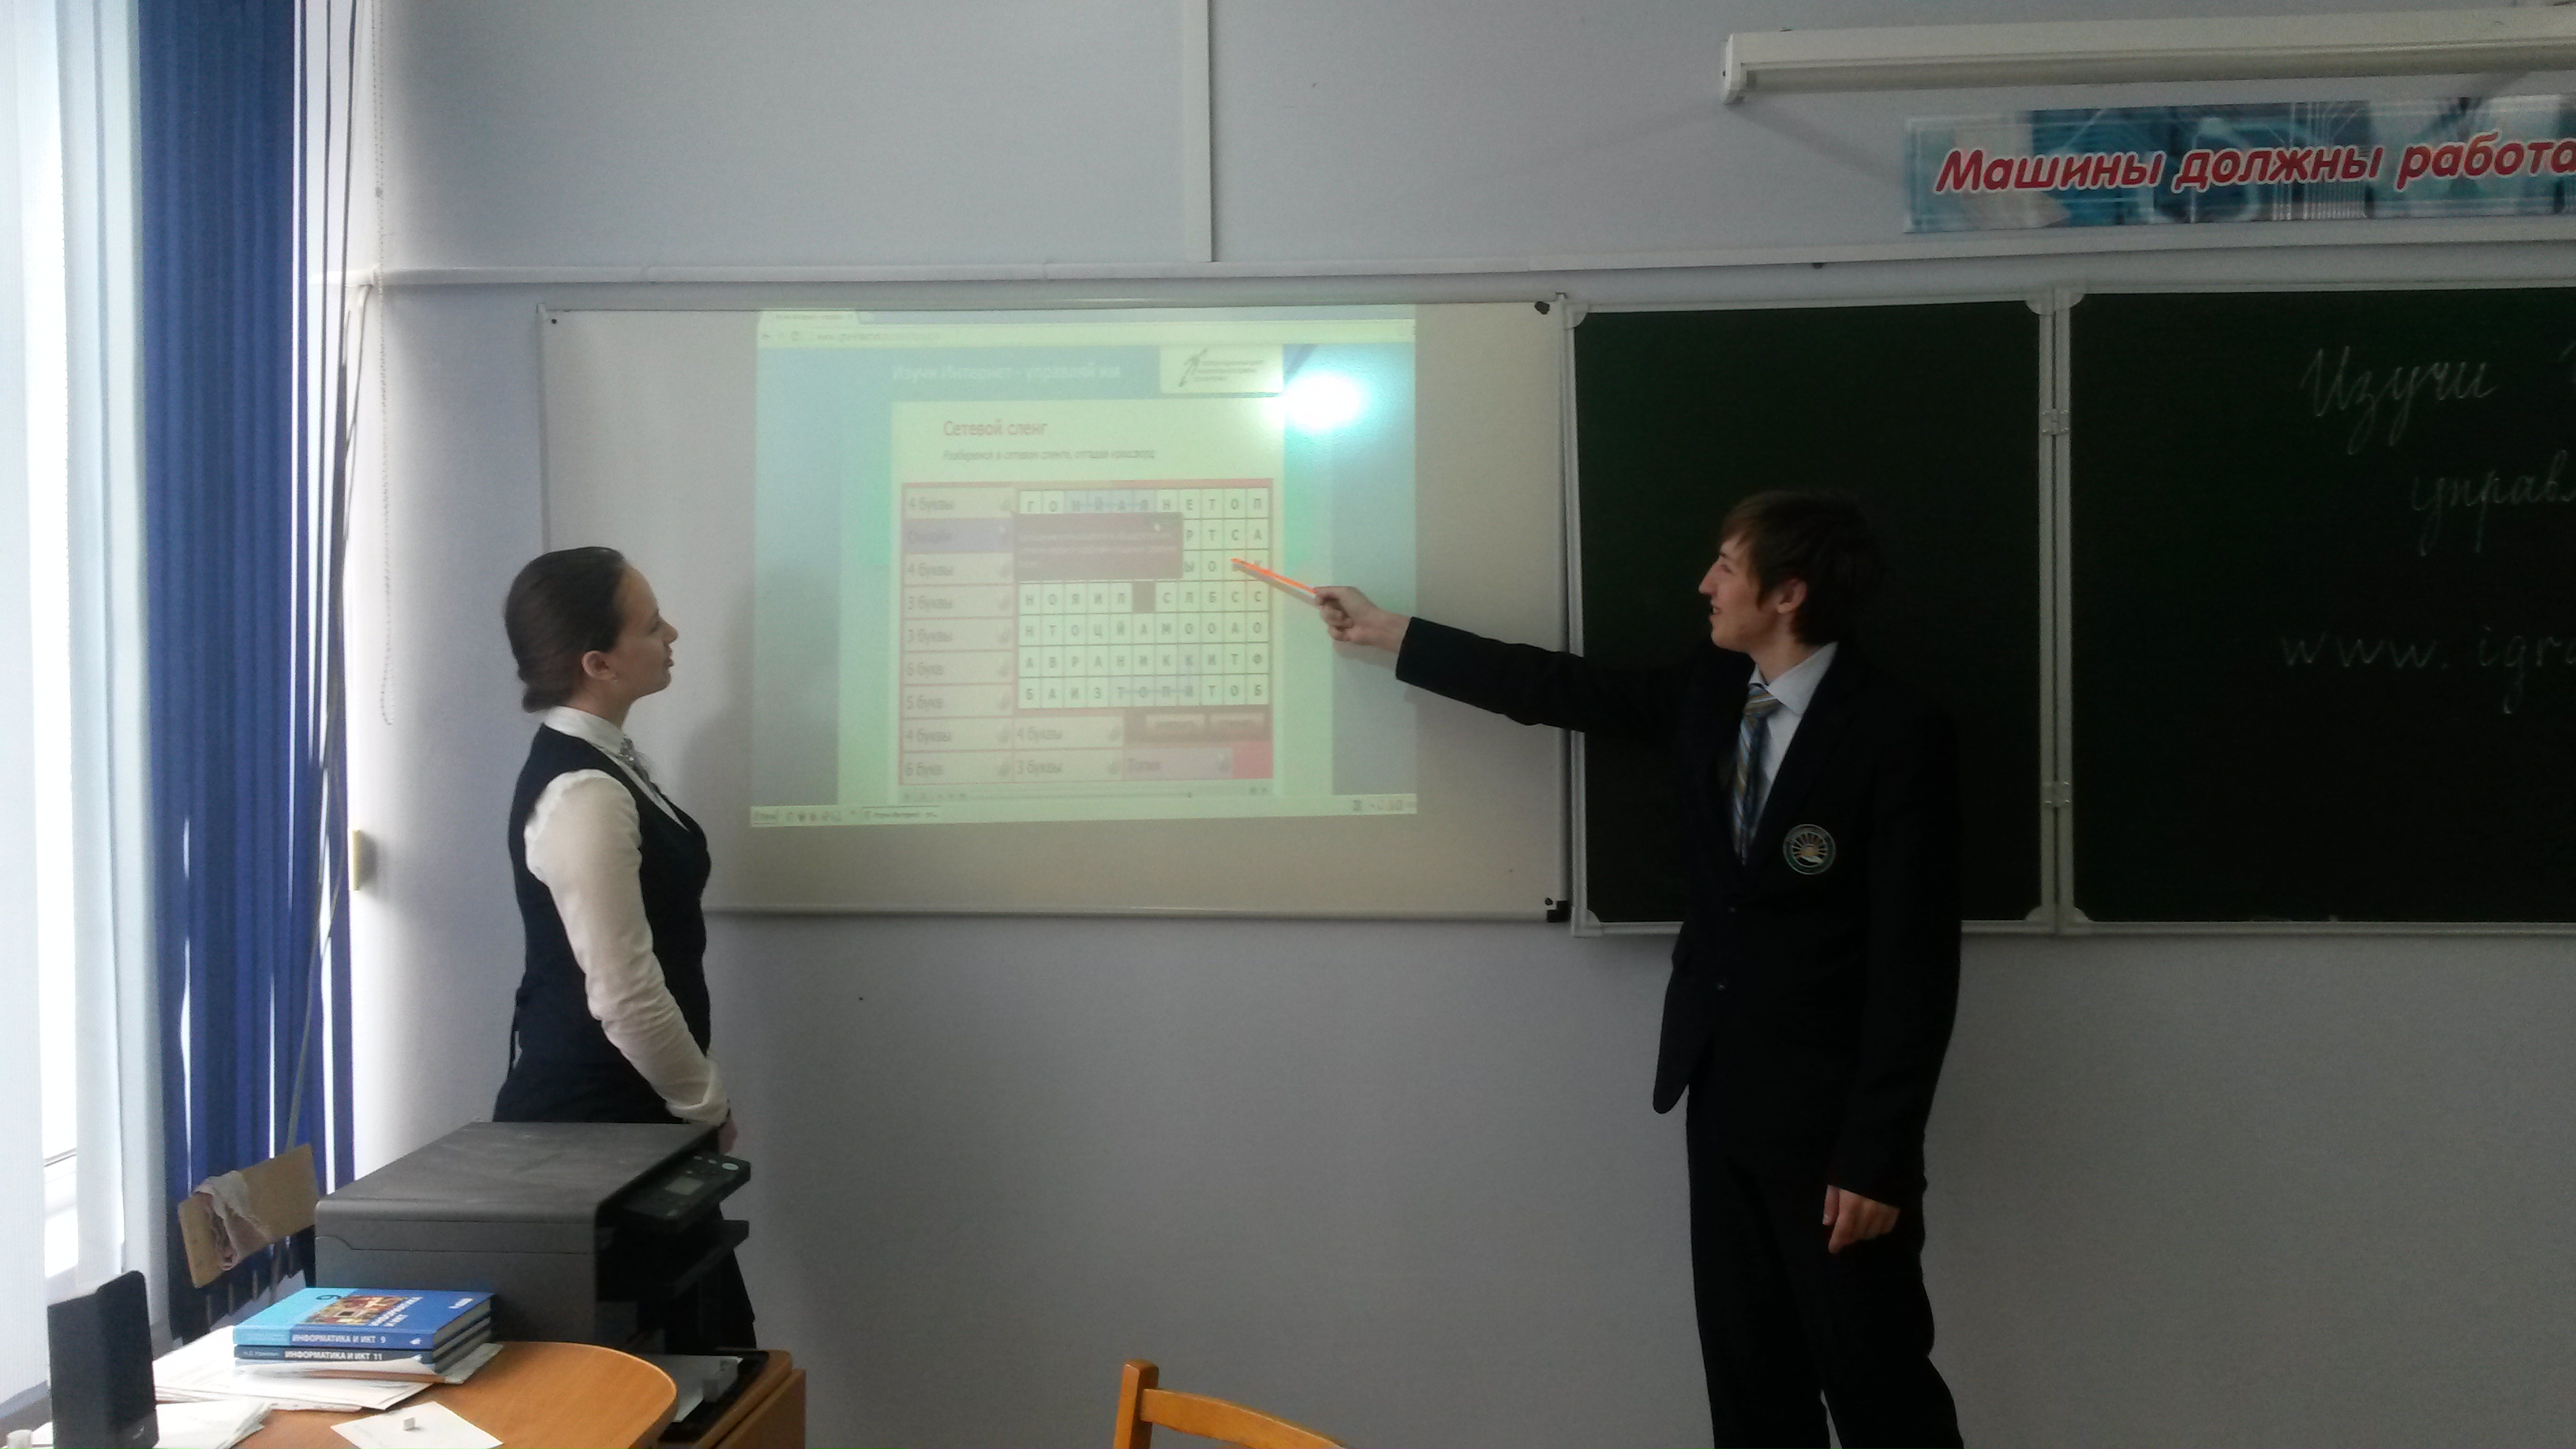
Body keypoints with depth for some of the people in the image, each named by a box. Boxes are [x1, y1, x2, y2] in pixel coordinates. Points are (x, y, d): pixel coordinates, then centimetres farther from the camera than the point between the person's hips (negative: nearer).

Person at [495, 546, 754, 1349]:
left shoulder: (599, 761, 8)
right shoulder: (583, 795, -22)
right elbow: (626, 997, -24)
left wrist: (696, 1097, 19)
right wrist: (708, 1104, -10)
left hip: (616, 1109, 9)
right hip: (593, 1118, -9)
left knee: (706, 1338, 14)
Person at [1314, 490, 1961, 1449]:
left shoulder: (1895, 732, -17)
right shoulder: (1709, 693, 5)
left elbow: (1914, 962, -18)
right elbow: (1563, 689, 15)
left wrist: (1878, 1154, -19)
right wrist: (1387, 633, 18)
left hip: (1830, 1108, -7)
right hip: (1721, 1090, 7)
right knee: (1749, 1371, 14)